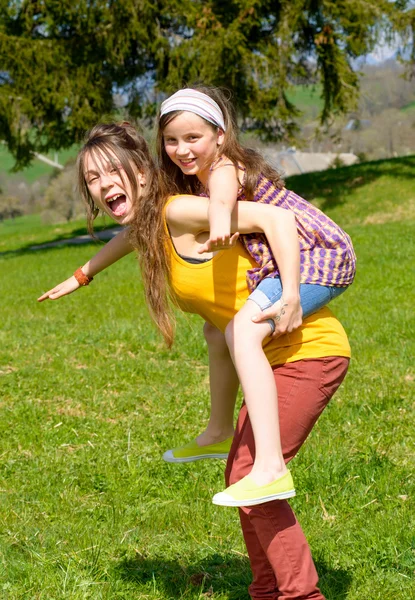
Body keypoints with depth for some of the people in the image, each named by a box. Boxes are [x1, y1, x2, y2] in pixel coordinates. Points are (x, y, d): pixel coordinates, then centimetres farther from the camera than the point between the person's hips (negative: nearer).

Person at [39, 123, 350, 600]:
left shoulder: (177, 212, -17)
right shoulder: (147, 227, 9)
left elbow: (274, 217, -24)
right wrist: (81, 276, 48)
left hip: (310, 348, -10)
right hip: (278, 356, 10)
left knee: (250, 479, -12)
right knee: (240, 477, 16)